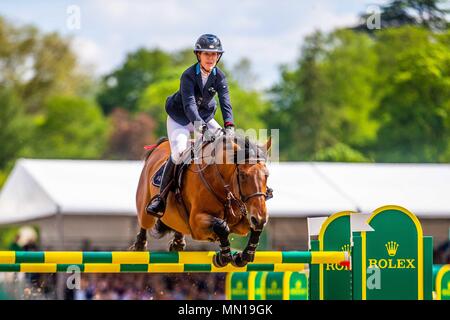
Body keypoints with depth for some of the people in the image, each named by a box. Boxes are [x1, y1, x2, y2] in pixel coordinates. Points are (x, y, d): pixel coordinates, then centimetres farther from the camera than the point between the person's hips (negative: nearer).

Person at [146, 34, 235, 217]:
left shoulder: (219, 76, -11)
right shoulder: (189, 76, -25)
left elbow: (225, 101, -21)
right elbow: (189, 105, -37)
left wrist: (229, 125, -39)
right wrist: (202, 127, -52)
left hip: (205, 117, 5)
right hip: (180, 118, -5)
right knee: (179, 152, -27)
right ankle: (161, 196, -17)